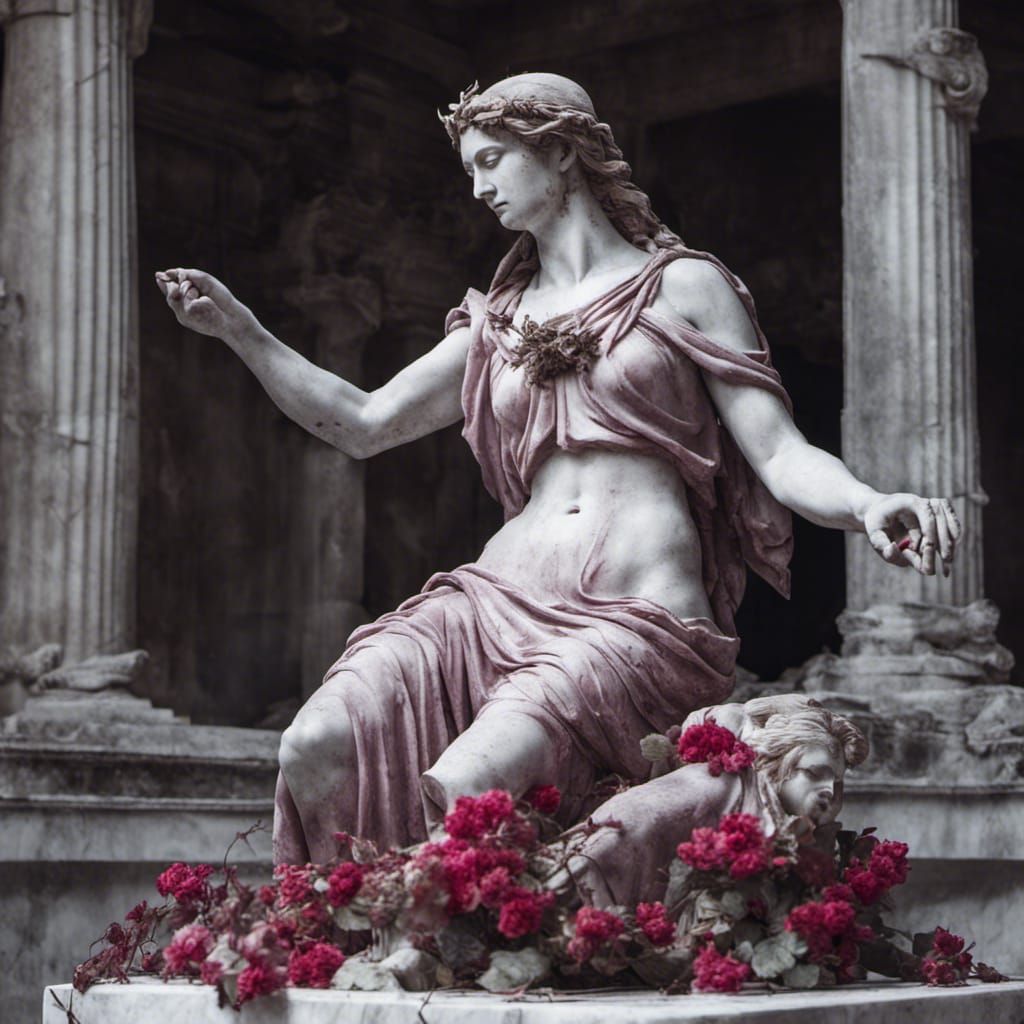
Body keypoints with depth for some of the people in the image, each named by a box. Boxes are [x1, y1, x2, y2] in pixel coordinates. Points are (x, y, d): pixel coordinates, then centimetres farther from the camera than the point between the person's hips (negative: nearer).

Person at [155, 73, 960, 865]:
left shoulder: (682, 286, 9)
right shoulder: (496, 324, 24)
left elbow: (781, 454, 1)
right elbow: (363, 425, 24)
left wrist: (869, 505, -20)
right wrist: (238, 329, 16)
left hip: (640, 621, -5)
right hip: (503, 600, 5)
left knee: (461, 789, -30)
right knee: (316, 749, -22)